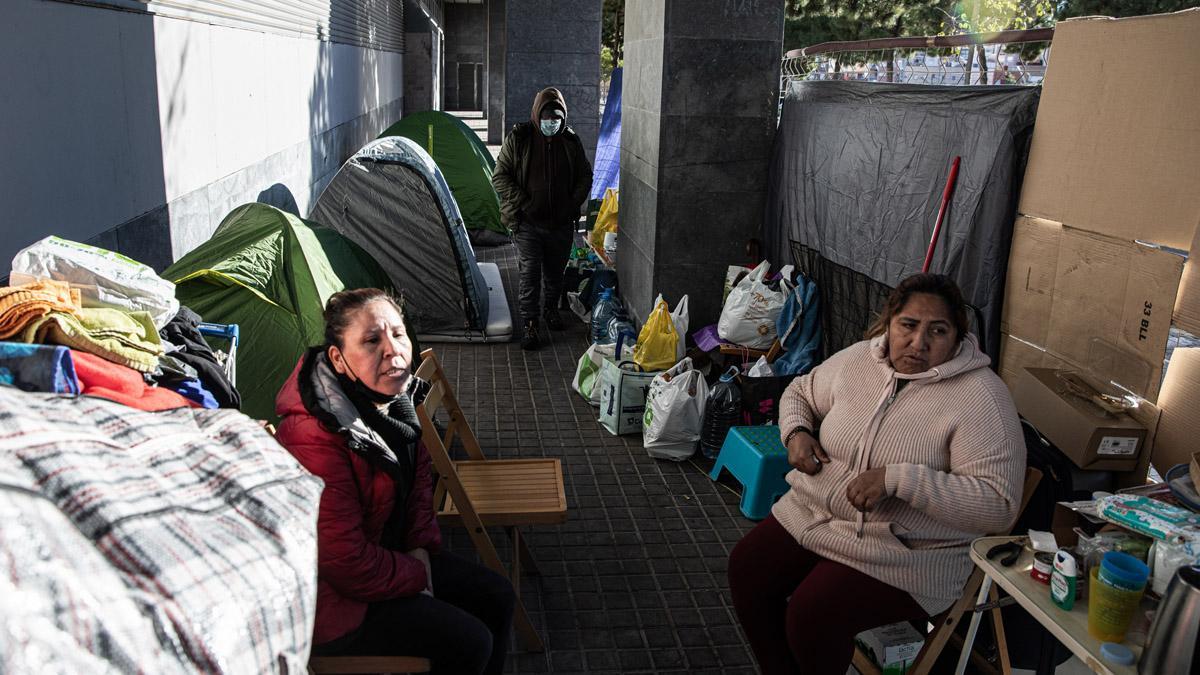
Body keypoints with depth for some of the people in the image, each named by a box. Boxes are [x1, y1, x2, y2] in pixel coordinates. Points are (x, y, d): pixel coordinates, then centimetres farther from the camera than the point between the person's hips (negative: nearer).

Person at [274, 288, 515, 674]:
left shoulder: (394, 400, -4)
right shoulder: (314, 440, -34)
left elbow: (419, 476, 12)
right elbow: (347, 562, -29)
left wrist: (421, 547, -2)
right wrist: (417, 574, -13)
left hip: (391, 552, 9)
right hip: (335, 597, -9)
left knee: (497, 597, 9)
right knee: (469, 643, -12)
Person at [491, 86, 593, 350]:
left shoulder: (571, 141, 2)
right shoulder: (518, 138, -7)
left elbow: (585, 176, 12)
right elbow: (500, 177, -5)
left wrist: (573, 205, 0)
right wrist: (523, 203, -12)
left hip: (562, 223, 3)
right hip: (529, 222, -3)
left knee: (555, 272, 17)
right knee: (529, 274, -3)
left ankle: (551, 309, 39)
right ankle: (530, 324, 6)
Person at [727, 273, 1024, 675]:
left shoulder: (980, 396, -16)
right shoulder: (858, 359, 1)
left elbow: (999, 506, -23)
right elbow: (800, 392, 21)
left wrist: (897, 478, -30)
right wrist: (795, 433, -2)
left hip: (904, 550, -6)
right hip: (814, 513, 6)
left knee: (810, 616, -23)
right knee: (745, 568, -9)